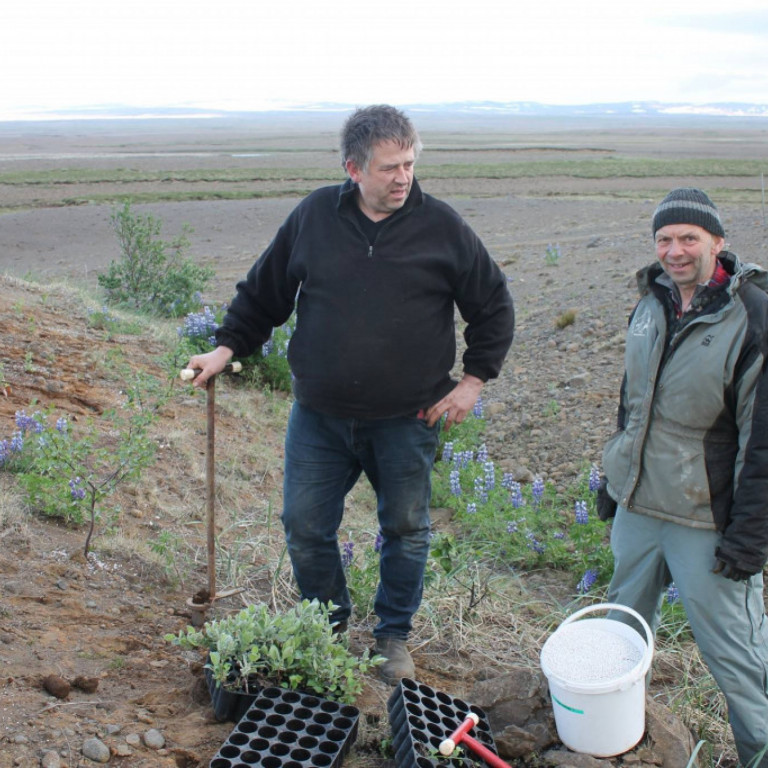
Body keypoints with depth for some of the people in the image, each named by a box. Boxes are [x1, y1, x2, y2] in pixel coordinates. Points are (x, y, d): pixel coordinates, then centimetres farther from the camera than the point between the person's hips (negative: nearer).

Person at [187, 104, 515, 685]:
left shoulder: (441, 226, -4)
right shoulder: (313, 216, -1)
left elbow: (494, 306, 5)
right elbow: (263, 291, 11)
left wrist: (474, 379, -1)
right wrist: (227, 347, 3)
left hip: (407, 420, -1)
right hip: (319, 418, 1)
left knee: (406, 529, 12)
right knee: (305, 528, 8)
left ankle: (394, 635, 35)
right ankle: (328, 626, 34)